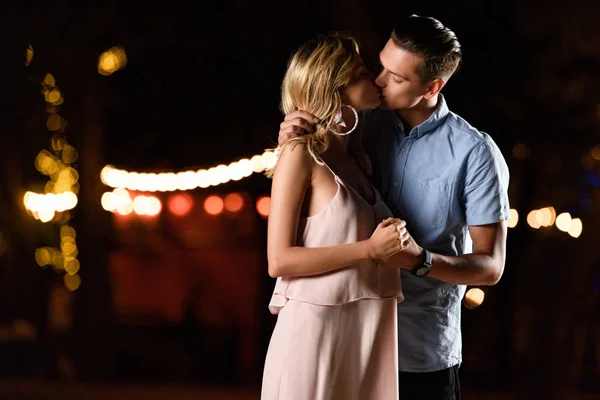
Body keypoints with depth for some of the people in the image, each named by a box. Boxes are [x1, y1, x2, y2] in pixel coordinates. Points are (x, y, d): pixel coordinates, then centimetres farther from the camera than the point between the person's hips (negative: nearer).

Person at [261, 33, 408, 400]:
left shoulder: (357, 159, 14)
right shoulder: (301, 154, -6)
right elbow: (280, 260, -13)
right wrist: (370, 249, -16)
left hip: (366, 334, 7)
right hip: (316, 328, -7)